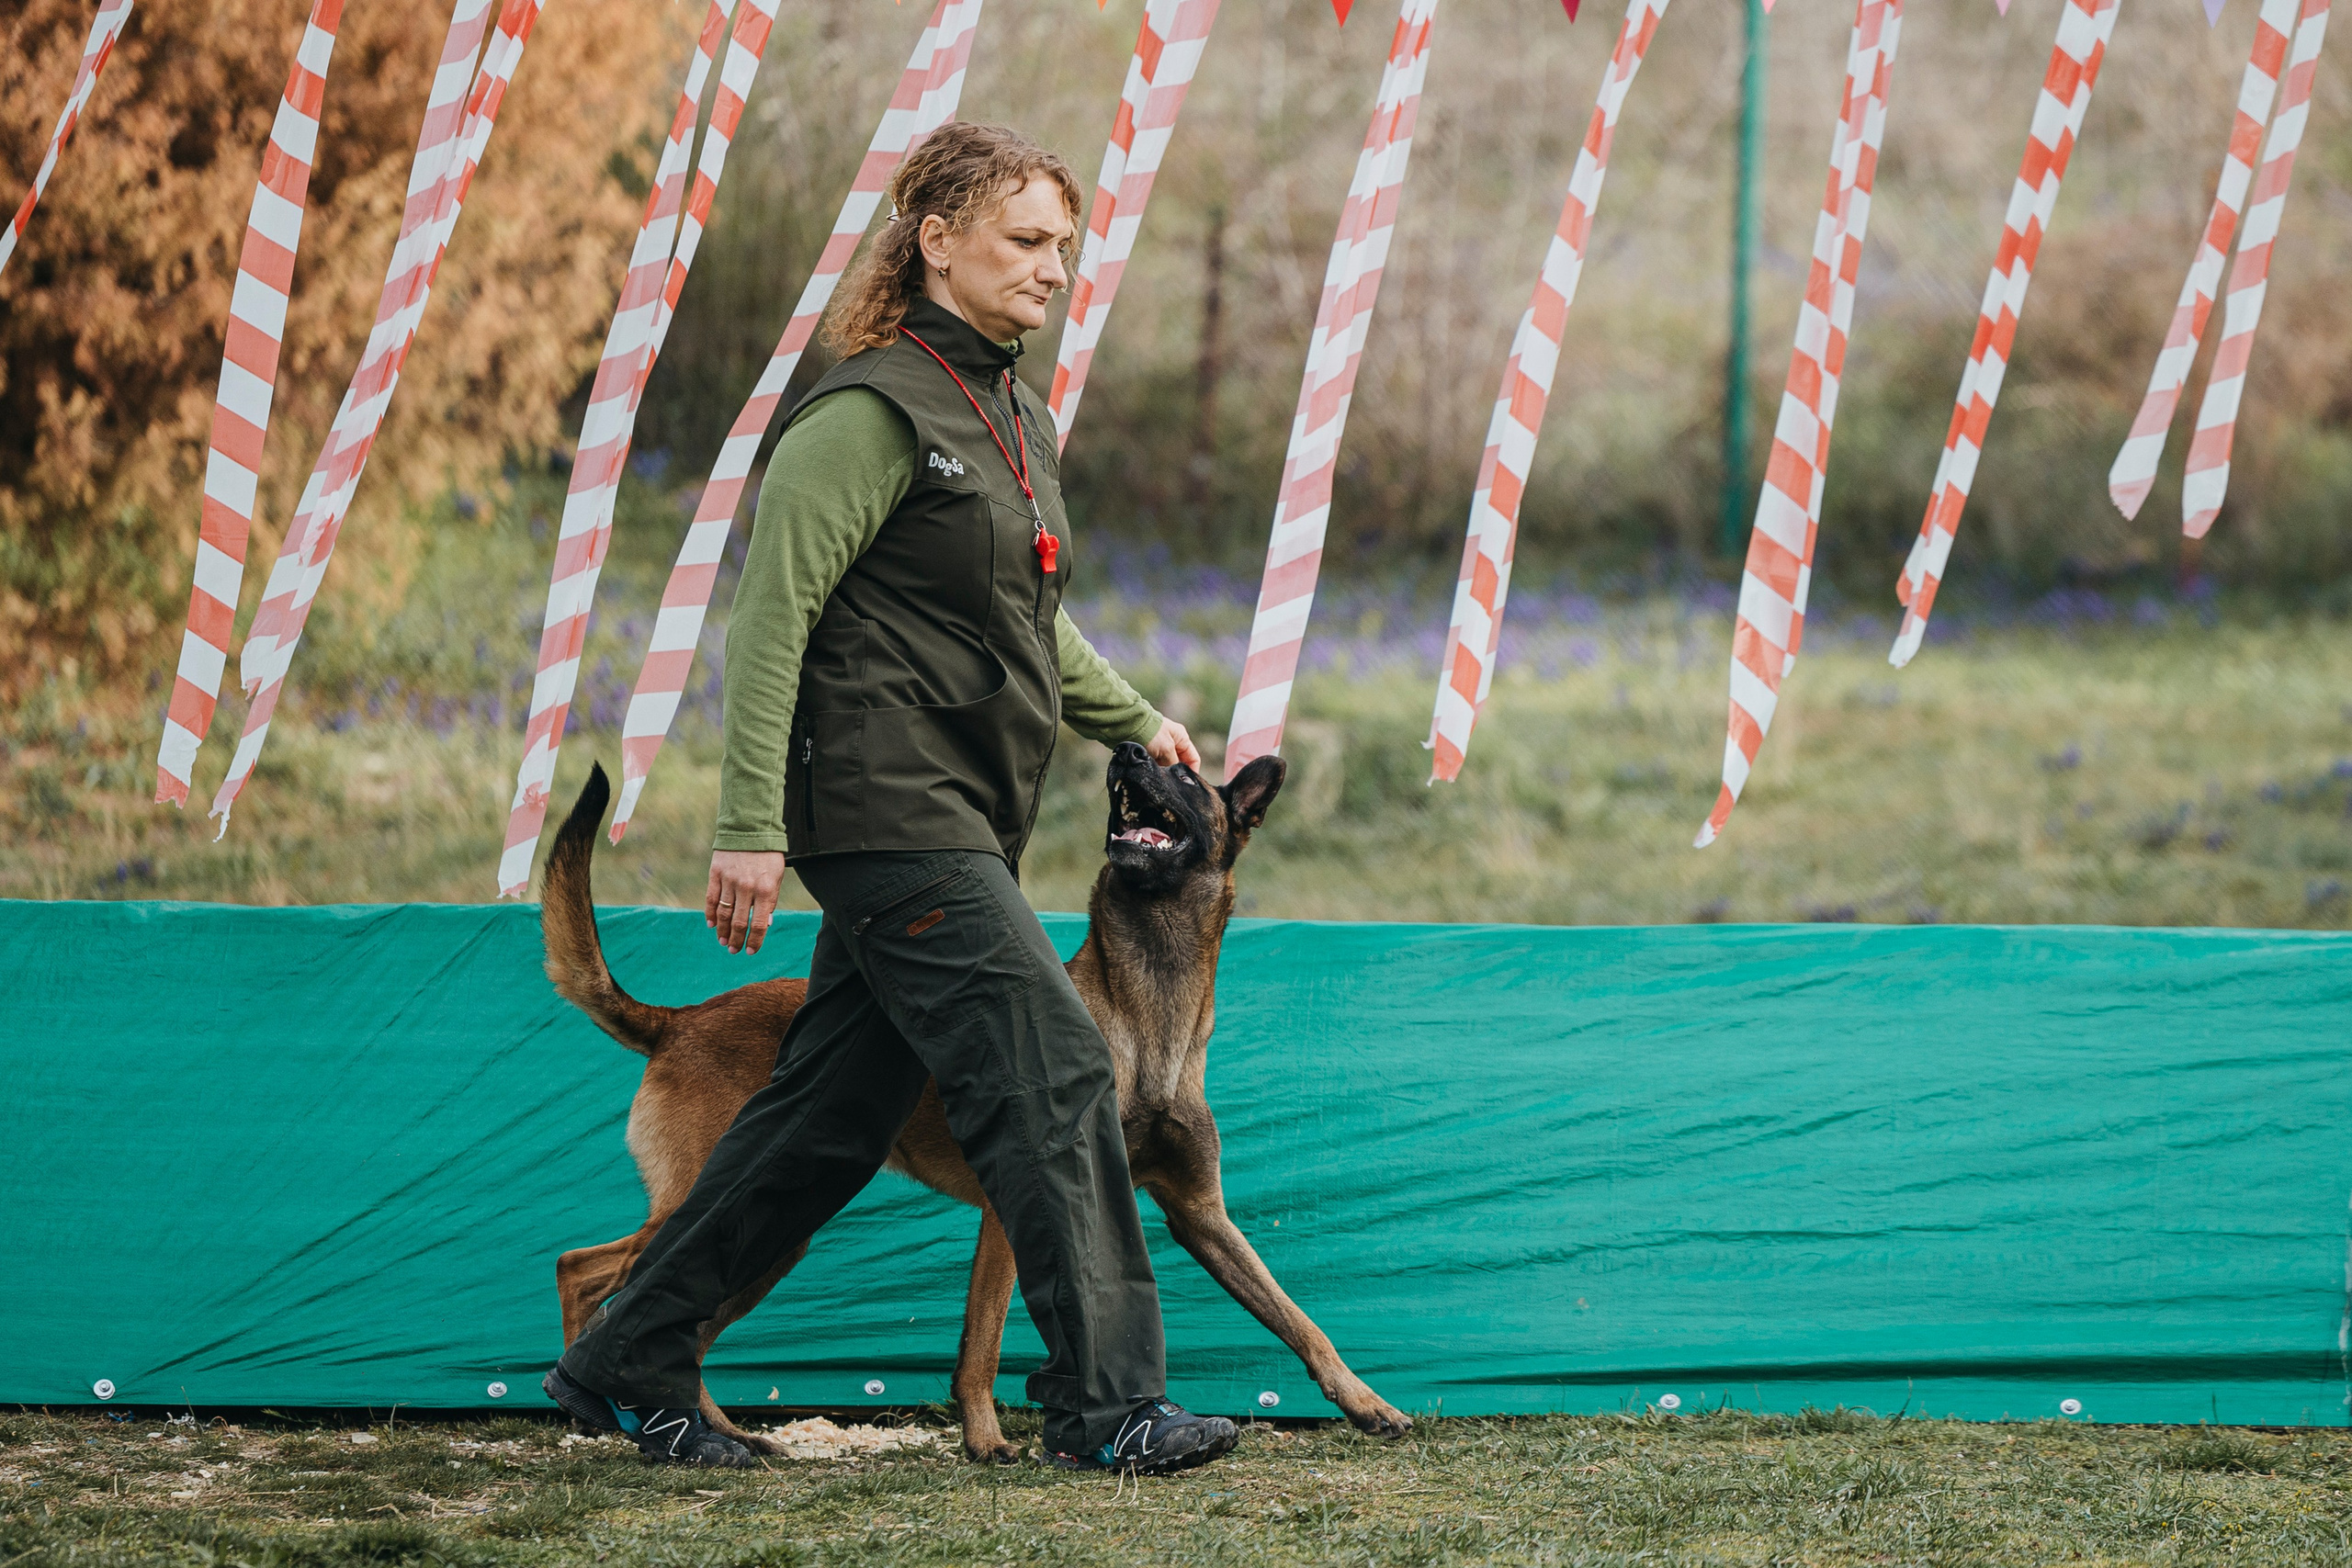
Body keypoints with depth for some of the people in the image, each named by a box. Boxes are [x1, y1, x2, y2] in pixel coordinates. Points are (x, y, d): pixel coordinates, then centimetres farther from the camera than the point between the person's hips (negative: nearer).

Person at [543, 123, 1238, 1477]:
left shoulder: (1015, 417, 17)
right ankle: (1109, 1402, -11)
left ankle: (631, 1363, 20)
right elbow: (771, 616, -15)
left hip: (957, 824, 10)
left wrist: (1134, 721, 28)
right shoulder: (874, 412, -12)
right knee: (1053, 1071, -13)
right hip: (887, 804, -10)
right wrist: (750, 829, -20)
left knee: (833, 1112, 11)